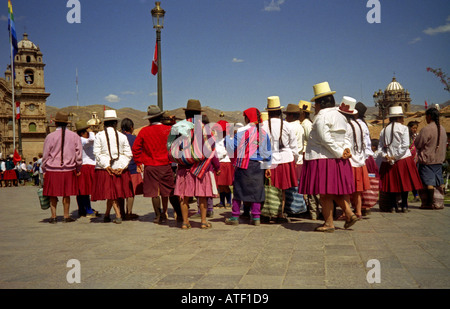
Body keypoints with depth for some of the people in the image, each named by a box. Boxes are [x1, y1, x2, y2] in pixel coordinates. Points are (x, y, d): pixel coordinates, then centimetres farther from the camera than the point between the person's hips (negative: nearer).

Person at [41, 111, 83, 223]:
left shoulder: (50, 136, -4)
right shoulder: (74, 136, 1)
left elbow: (45, 155, 0)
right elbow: (79, 154, 4)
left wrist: (44, 170, 10)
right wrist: (78, 169, 13)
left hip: (52, 169, -1)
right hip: (68, 170, 1)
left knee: (53, 194, 8)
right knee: (66, 194, 8)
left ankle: (53, 216, 11)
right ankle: (66, 216, 12)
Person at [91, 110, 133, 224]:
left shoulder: (99, 135, -1)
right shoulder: (122, 136, 3)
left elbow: (97, 153, -8)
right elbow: (128, 154, -1)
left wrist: (107, 166, -8)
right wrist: (121, 167, -4)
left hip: (104, 169, -2)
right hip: (119, 168, 2)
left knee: (111, 193, 4)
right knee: (112, 193, 13)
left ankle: (118, 215, -1)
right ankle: (107, 215, 22)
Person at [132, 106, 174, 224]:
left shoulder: (144, 131, -3)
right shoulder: (168, 129, -4)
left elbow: (135, 148, 2)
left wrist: (139, 162, 12)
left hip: (150, 166, 0)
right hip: (165, 165, 1)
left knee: (154, 192, 6)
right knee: (165, 192, 12)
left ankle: (158, 216, 9)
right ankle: (164, 214, 21)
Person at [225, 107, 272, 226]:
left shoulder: (242, 131, -8)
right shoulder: (264, 133, 7)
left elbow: (232, 147, -6)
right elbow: (268, 153, 10)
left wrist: (226, 137, 10)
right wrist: (266, 167, 18)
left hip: (244, 165, -4)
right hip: (259, 166, 4)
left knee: (238, 189, 5)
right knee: (256, 190, 9)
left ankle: (235, 217, 9)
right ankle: (256, 217, 9)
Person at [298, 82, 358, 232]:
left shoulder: (322, 116, -12)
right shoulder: (339, 116, 16)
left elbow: (325, 139, -20)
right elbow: (344, 137, 13)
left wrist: (340, 153, -14)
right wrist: (346, 149, -3)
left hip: (323, 158, -8)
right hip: (336, 160, 9)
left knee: (325, 193, -1)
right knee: (336, 190, 17)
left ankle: (329, 224, 4)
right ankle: (349, 213, 9)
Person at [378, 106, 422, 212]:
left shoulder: (384, 130, 8)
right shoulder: (403, 128, -5)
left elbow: (380, 146, 5)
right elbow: (405, 145, -13)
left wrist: (386, 156, -3)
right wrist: (395, 156, -11)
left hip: (388, 161, 4)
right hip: (403, 160, -4)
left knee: (392, 183, 8)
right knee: (404, 182, 4)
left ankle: (394, 205, 7)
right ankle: (404, 205, 5)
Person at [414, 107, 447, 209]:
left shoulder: (426, 129, -18)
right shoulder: (442, 129, 7)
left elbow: (417, 144, -13)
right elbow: (444, 144, 16)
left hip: (427, 160, -7)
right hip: (439, 159, 7)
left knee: (428, 182, -1)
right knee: (439, 182, 10)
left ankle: (429, 203, 3)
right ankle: (439, 203, 14)